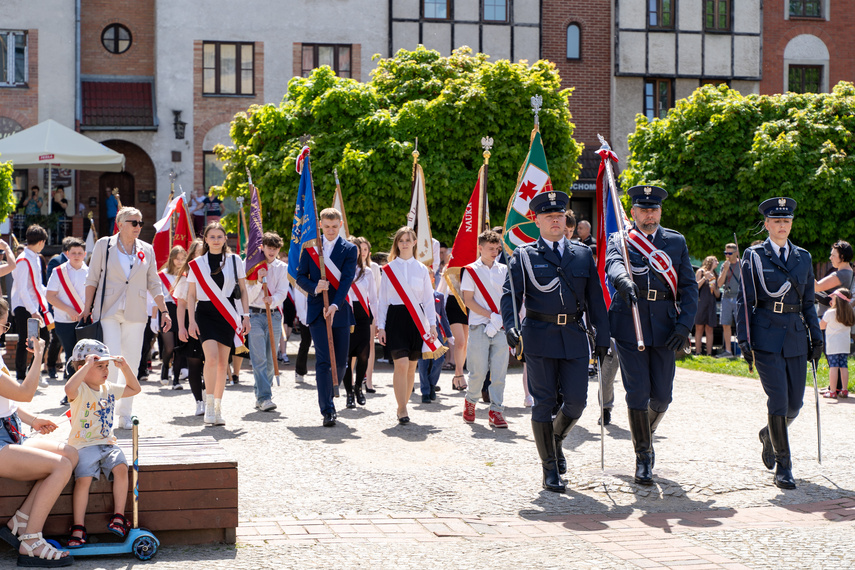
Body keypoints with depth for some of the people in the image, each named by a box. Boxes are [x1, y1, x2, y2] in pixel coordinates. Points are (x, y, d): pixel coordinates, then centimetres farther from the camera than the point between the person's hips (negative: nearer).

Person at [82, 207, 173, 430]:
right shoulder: (104, 245, 3)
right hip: (108, 311, -3)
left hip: (135, 313, 3)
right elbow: (92, 279, 5)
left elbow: (154, 284, 14)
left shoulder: (146, 250, 10)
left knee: (132, 363, 2)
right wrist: (87, 308, 0)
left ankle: (124, 415, 11)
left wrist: (164, 311, 10)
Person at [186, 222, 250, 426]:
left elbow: (243, 290, 10)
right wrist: (192, 321, -2)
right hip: (206, 313, -1)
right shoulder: (197, 264, 5)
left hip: (228, 315, 1)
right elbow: (191, 294, 7)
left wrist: (246, 316, 4)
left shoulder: (234, 261, 6)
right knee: (211, 357, -19)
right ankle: (209, 405, -13)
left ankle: (218, 407, 14)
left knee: (223, 362, 3)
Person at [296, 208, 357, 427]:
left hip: (340, 311, 1)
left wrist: (335, 305, -21)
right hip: (317, 310, 0)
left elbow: (347, 279, -7)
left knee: (340, 361, 4)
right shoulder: (311, 247, 8)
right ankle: (327, 410, -9)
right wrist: (314, 288, -14)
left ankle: (329, 395, 29)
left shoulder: (349, 249, 3)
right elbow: (300, 277, 8)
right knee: (323, 361, -8)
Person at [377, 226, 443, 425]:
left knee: (412, 366, 4)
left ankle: (402, 407, 17)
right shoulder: (389, 269, 6)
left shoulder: (422, 270, 9)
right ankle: (402, 410, -12)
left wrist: (432, 324, 2)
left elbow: (428, 299, 10)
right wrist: (381, 326, 1)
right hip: (396, 318, -2)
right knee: (401, 364, -14)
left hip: (416, 319, 2)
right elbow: (382, 300, 6)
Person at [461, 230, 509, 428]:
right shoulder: (471, 270, 2)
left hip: (500, 328, 3)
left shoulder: (504, 270, 12)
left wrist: (499, 319, -5)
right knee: (479, 371, -3)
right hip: (479, 327, -3)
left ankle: (496, 411, 2)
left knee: (499, 371, -2)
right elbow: (468, 300, -3)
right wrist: (491, 316, -11)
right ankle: (470, 401, 22)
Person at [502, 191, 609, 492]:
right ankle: (550, 469, 9)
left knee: (576, 401, -1)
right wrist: (510, 326, -20)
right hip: (539, 337, -3)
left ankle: (556, 440, 32)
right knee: (543, 403, 0)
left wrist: (602, 335, 9)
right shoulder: (523, 256, 4)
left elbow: (595, 298, 13)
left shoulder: (583, 254, 13)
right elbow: (510, 295, -2)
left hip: (575, 336, 3)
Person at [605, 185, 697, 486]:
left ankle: (646, 433, 34)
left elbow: (689, 286, 8)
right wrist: (623, 280, -43)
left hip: (664, 325, 2)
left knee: (662, 395, 3)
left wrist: (684, 324, -5)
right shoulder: (619, 241, 5)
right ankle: (643, 456, 9)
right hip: (629, 326, -2)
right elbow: (613, 264, -19)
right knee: (637, 392, -4)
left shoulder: (676, 242, 12)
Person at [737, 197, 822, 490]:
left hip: (796, 337, 4)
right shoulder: (754, 256, 2)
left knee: (795, 403, 4)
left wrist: (816, 337, 11)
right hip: (766, 337, -4)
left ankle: (769, 434, 36)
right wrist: (743, 339, -6)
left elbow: (808, 302, 17)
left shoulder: (803, 257, 13)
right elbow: (744, 301, 1)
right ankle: (783, 466, 1)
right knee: (778, 400, -10)